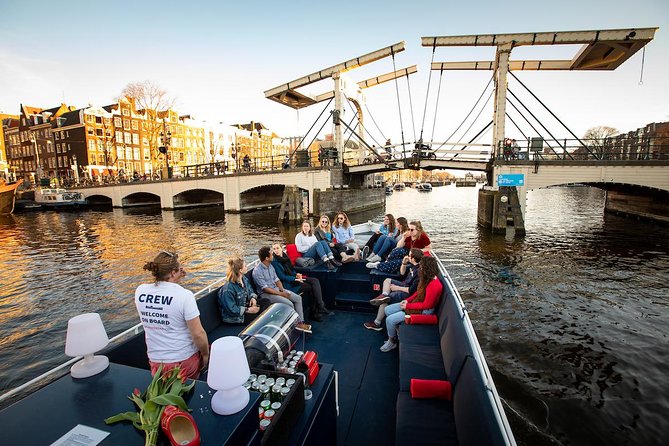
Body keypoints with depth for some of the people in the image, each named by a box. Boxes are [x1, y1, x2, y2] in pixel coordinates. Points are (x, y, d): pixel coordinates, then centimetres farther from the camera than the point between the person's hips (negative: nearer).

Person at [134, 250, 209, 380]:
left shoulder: (140, 291, -9)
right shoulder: (185, 295, -24)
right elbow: (198, 334, -21)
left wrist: (175, 280, 9)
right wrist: (205, 355, -4)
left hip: (155, 362, 4)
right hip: (185, 360, -4)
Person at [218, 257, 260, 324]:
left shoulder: (244, 279, -1)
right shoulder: (228, 289, -26)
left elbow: (250, 290, 14)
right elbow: (232, 309, -25)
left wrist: (253, 298, -8)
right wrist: (248, 310, -24)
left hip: (246, 306, 9)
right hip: (235, 317, -8)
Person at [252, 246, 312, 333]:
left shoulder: (270, 266, 5)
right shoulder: (257, 271, -21)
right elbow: (265, 288, -21)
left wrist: (283, 290, -6)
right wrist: (280, 294, -19)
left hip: (276, 288, 8)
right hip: (266, 293, -8)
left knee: (298, 298, -5)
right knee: (289, 304, -24)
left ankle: (301, 322, -1)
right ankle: (298, 323, -2)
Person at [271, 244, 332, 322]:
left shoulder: (285, 256, 10)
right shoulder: (274, 262, -13)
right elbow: (282, 277, -16)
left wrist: (297, 274, -1)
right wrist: (295, 279, -17)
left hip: (294, 277, 7)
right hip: (288, 284, -7)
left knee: (315, 281, -12)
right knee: (311, 287, -17)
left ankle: (321, 307, -15)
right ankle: (314, 312, -4)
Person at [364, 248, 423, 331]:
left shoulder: (419, 272, -29)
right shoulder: (412, 264, -2)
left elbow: (412, 290, -28)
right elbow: (402, 273, 13)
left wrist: (397, 288, -17)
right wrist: (404, 263, -5)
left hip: (408, 293, -10)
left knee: (385, 301, -14)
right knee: (387, 280, 11)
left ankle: (377, 323, -1)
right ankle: (384, 295, -15)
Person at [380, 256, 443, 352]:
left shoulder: (434, 285, -31)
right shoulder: (427, 279, -3)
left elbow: (426, 305, -25)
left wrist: (408, 306, -18)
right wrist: (408, 300, 0)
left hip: (423, 311, -9)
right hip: (415, 302, 9)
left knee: (390, 319, -14)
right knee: (387, 310, 7)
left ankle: (392, 342, 12)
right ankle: (397, 333, 21)